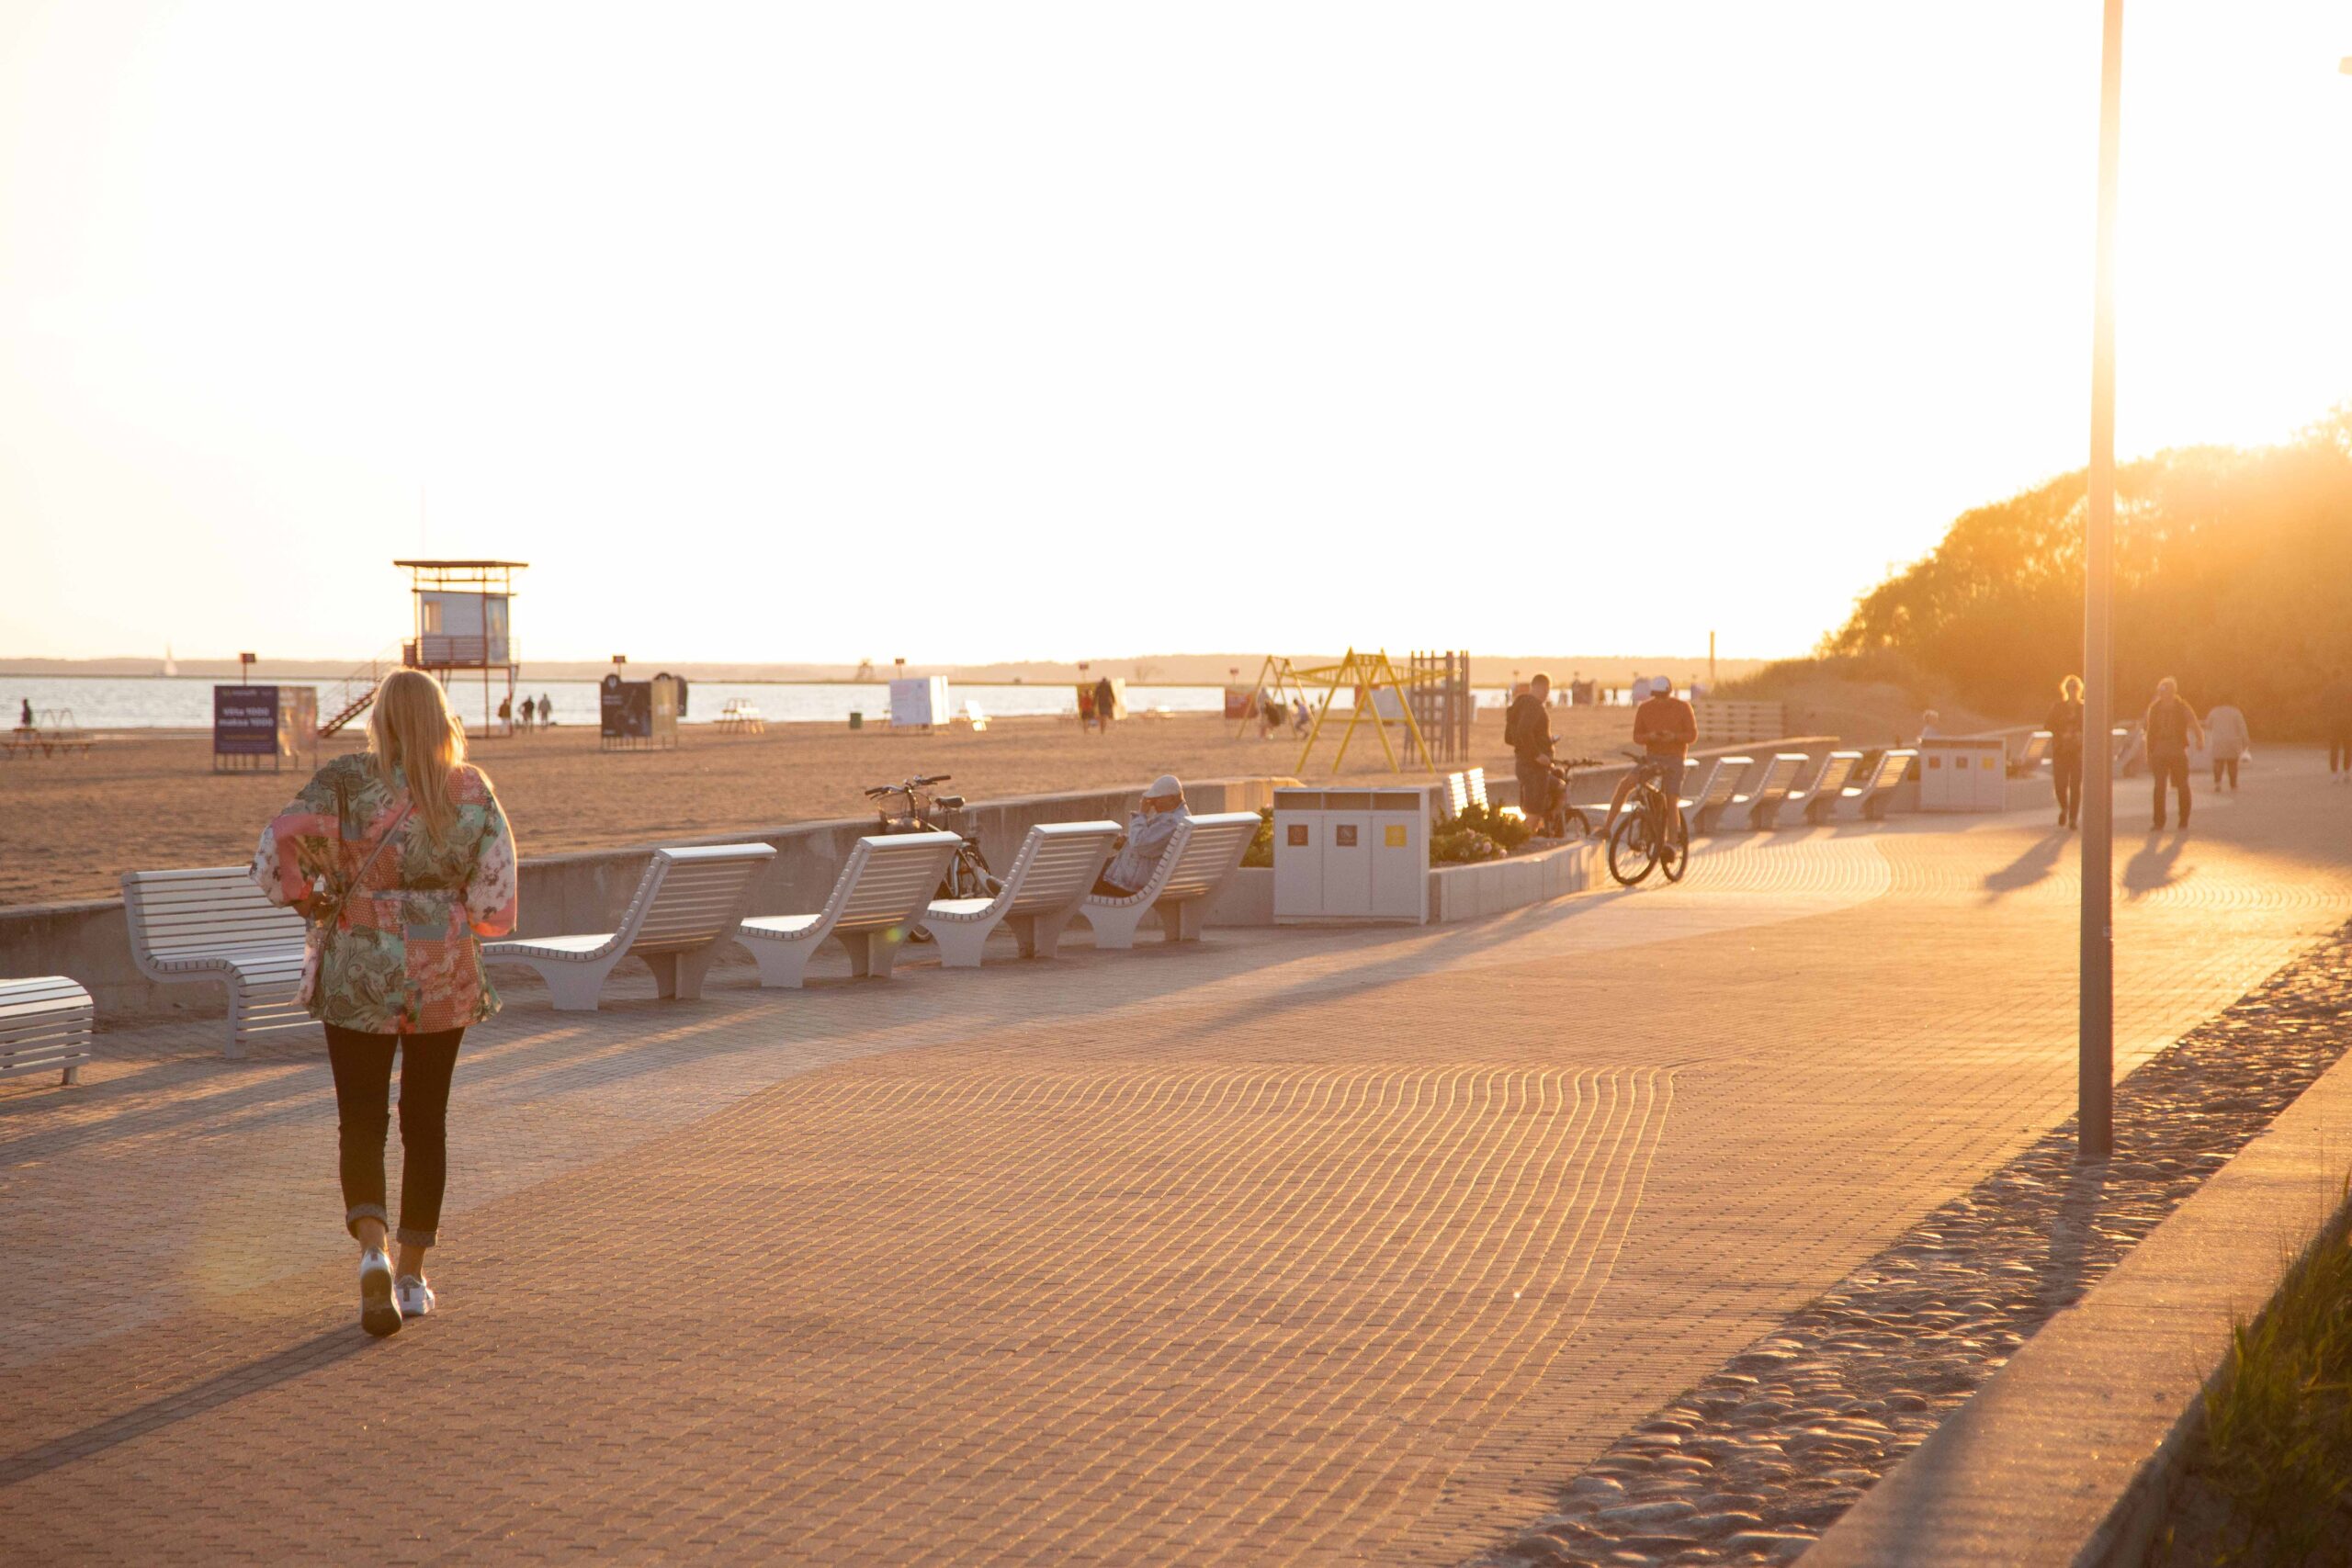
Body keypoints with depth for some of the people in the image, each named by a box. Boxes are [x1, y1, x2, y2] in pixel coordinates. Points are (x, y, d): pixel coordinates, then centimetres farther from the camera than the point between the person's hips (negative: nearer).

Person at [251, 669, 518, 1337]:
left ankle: (373, 1251, -20)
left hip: (358, 975, -2)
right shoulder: (474, 792, -2)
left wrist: (315, 900, 0)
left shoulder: (346, 780, -7)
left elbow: (281, 848, -18)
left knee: (362, 1125, 5)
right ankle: (412, 1275, 19)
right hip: (446, 978, 2)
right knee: (426, 1121, 15)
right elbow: (495, 903, -5)